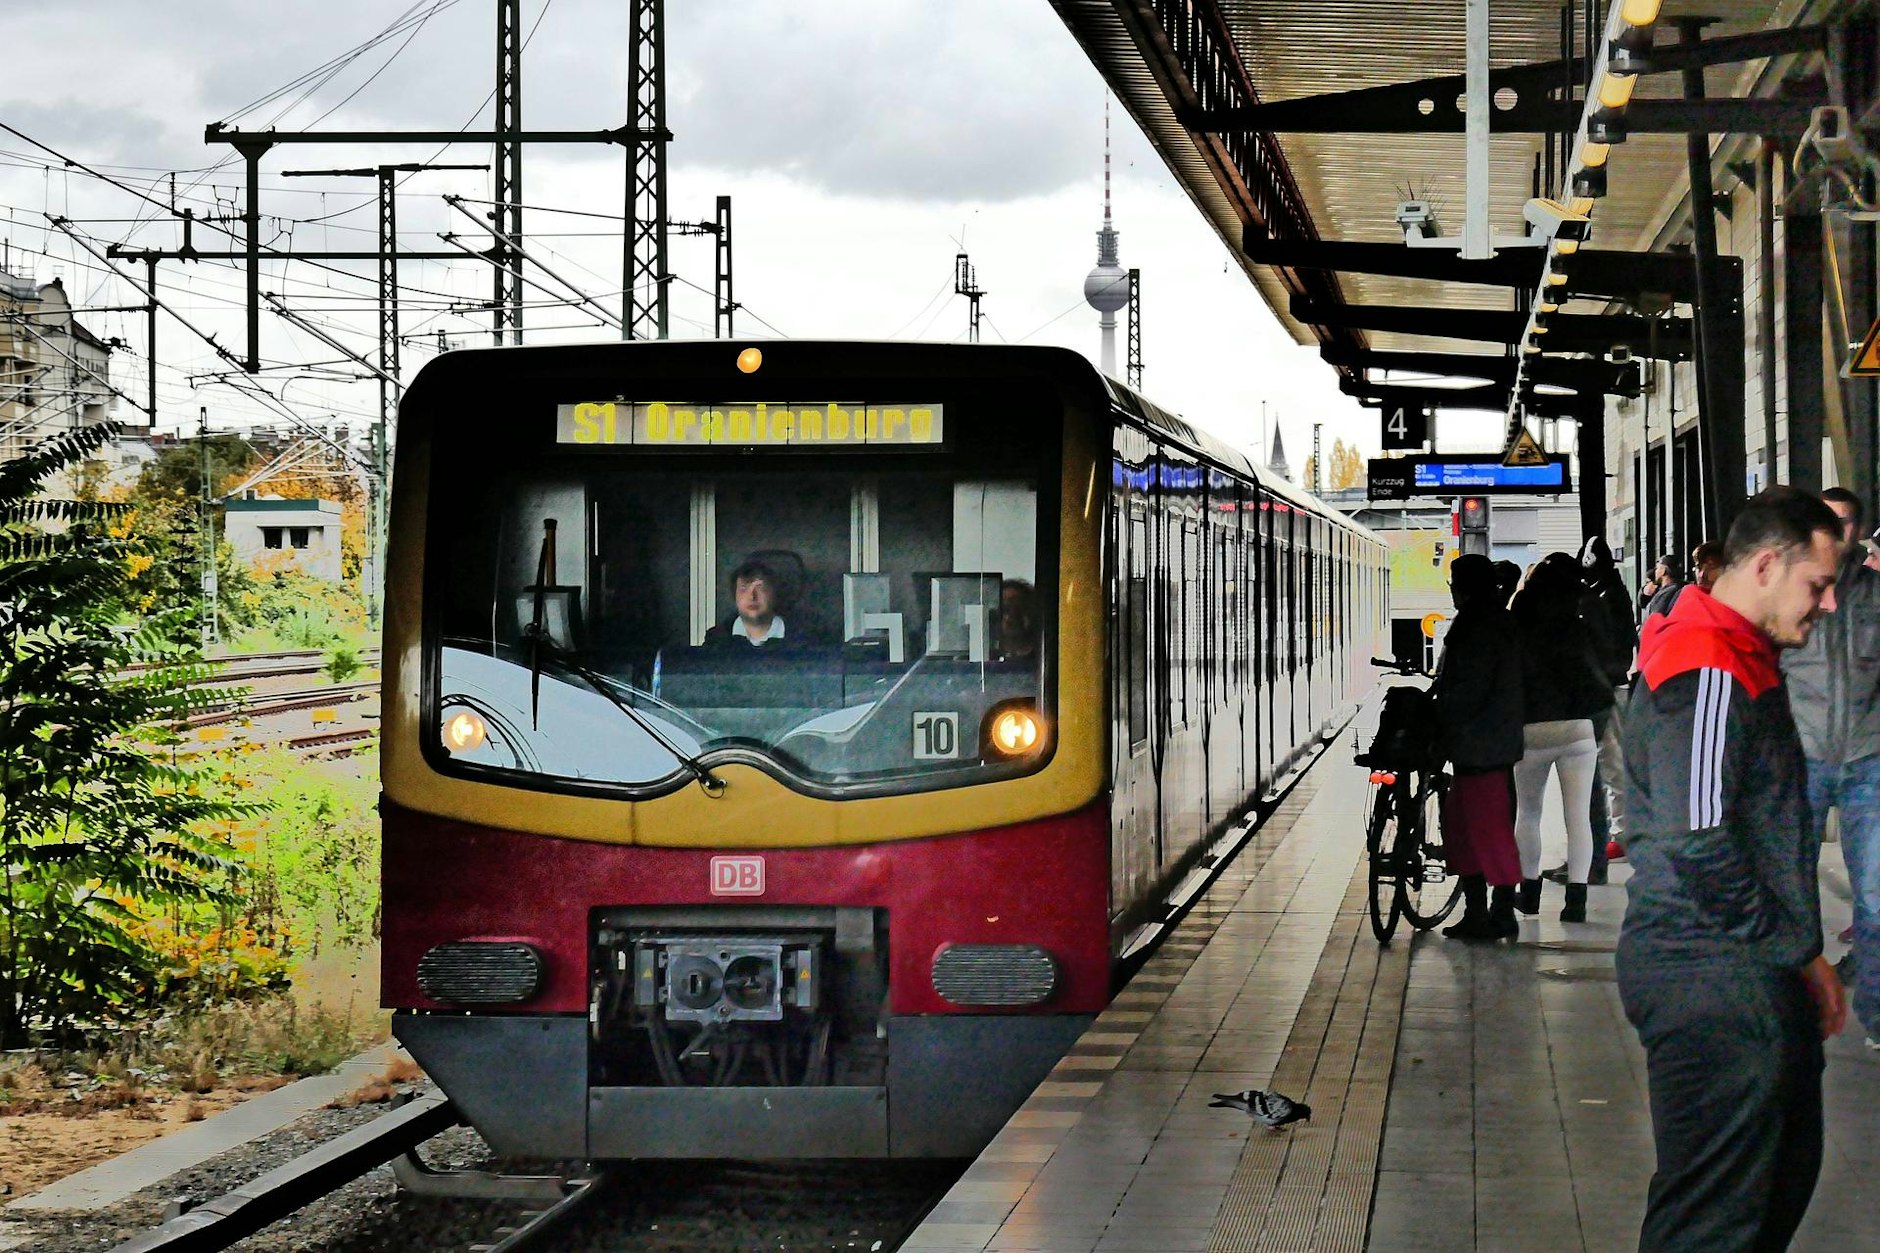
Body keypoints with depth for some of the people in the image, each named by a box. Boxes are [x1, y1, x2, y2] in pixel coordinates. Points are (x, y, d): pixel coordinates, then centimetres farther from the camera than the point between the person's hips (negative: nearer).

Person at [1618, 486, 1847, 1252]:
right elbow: (1700, 846, -24)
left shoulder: (1741, 659, 18)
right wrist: (1797, 950, -13)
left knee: (1785, 1172, 21)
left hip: (1751, 979, 11)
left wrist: (1797, 956, 17)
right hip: (1714, 986, -11)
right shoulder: (1708, 671, -18)